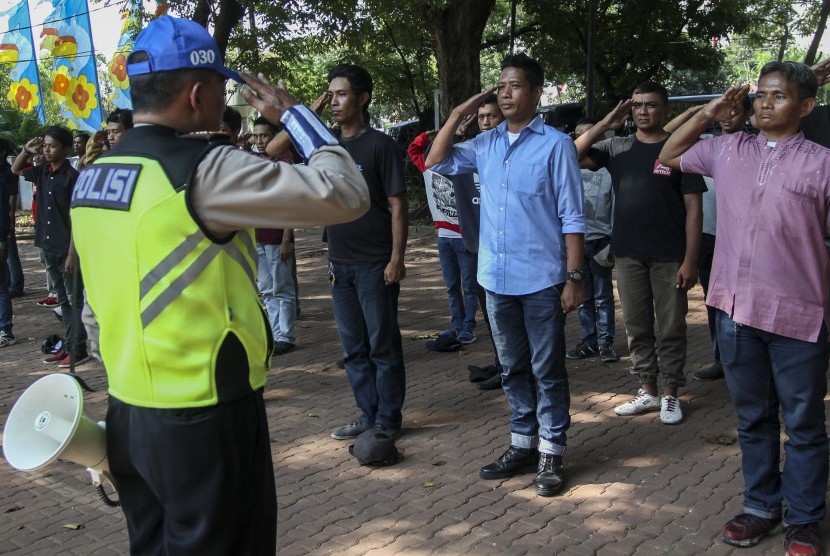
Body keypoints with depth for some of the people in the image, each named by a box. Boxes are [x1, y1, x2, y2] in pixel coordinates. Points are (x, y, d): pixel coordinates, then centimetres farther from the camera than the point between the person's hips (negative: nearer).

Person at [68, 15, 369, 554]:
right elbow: (345, 193, -19)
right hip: (205, 420, -8)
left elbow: (97, 311, 14)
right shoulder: (205, 170, -19)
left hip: (128, 416, 8)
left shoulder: (93, 177, 7)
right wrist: (293, 113, -5)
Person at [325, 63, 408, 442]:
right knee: (353, 347, 13)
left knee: (382, 345, 3)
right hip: (339, 264, 7)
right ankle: (368, 414, 25)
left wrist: (396, 258, -16)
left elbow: (397, 204, -11)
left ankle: (387, 420, 13)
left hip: (375, 265, -6)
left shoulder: (379, 145, -7)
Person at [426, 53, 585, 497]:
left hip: (541, 279, -5)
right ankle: (522, 445, 28)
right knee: (513, 369, 15)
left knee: (547, 370, 4)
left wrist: (574, 277, -11)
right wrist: (457, 115, 5)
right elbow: (437, 162, 14)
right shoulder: (486, 144, 9)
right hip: (496, 278, 5)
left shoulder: (555, 144, -6)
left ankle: (551, 453, 15)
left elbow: (572, 217, -7)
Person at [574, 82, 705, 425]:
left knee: (671, 327, 5)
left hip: (669, 257, -3)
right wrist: (605, 124, -10)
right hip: (628, 254, 3)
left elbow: (693, 208, -3)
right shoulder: (617, 148, 7)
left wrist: (690, 259, -9)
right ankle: (647, 392, 23)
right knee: (637, 326, 11)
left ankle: (671, 394, 17)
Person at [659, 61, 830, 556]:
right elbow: (668, 158, 22)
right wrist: (707, 116, 10)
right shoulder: (729, 149, 8)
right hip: (736, 309, 4)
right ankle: (762, 507, 32)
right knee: (753, 418, 17)